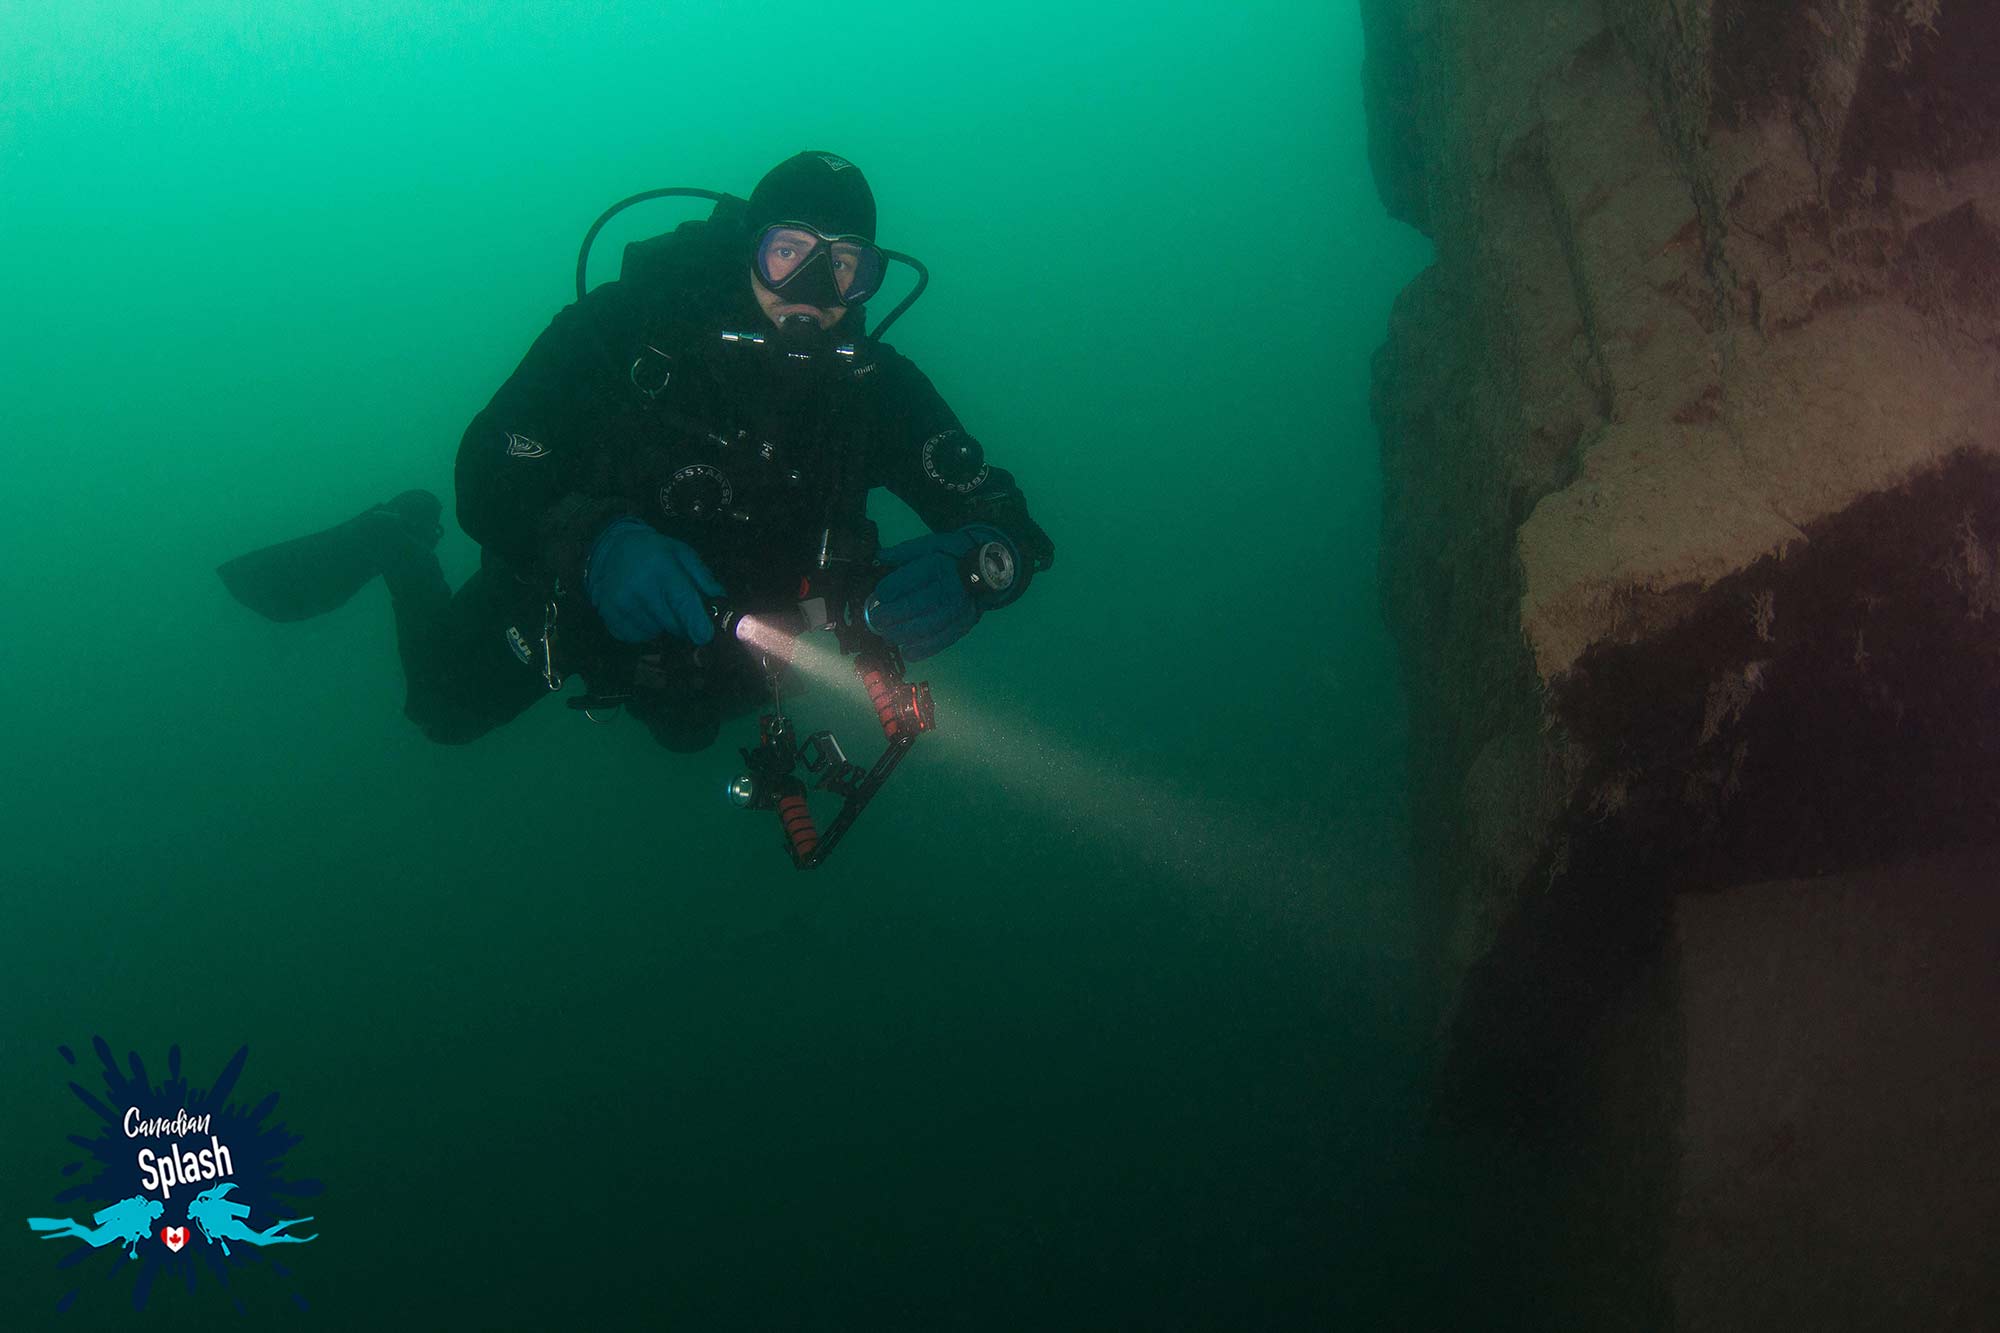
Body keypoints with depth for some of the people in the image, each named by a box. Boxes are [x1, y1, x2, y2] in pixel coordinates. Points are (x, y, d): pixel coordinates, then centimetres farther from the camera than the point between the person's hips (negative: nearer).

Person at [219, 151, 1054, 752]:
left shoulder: (875, 386, -26)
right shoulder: (629, 324, -34)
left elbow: (1007, 522, -28)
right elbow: (488, 477, -37)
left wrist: (965, 567, -52)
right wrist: (594, 542, -58)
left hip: (724, 635, 3)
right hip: (578, 599, -3)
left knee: (688, 728, 31)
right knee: (449, 711, 20)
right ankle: (400, 543, 42)